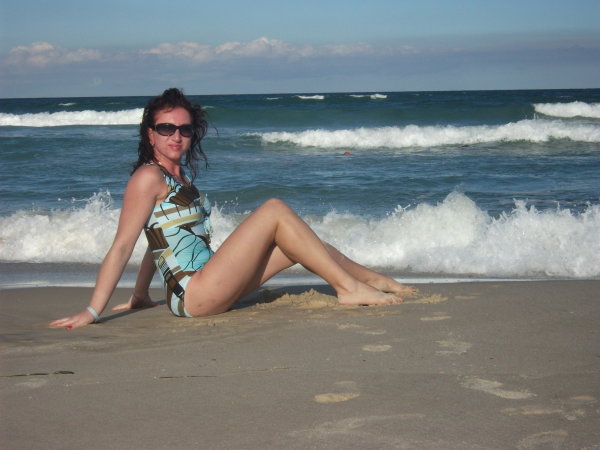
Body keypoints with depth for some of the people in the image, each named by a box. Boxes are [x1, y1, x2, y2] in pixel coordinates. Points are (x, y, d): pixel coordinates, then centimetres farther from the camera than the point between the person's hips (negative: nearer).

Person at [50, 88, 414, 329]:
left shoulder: (181, 175, 17)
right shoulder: (149, 177, -9)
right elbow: (122, 247, -13)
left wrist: (140, 296, 23)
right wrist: (93, 311, -15)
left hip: (208, 287, 9)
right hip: (193, 293, -9)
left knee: (297, 242, 12)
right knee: (275, 211, -11)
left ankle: (376, 280, 26)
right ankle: (348, 288, -8)